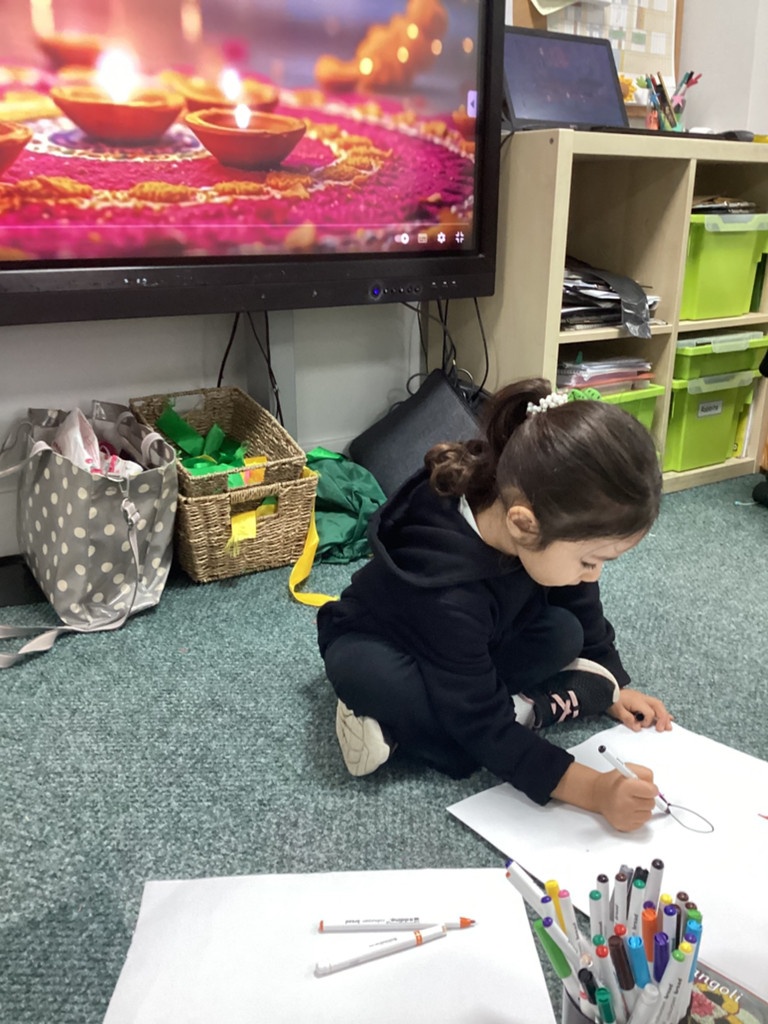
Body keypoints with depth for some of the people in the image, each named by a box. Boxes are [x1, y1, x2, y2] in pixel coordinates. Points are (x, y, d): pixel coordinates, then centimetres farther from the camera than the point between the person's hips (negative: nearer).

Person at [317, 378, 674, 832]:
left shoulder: (548, 523, -25)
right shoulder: (445, 586, -43)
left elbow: (581, 606, -3)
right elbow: (483, 727, -34)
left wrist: (615, 684, 2)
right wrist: (592, 790, -37)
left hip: (477, 645, 6)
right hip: (376, 647, -6)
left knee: (563, 634, -20)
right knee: (366, 677, -39)